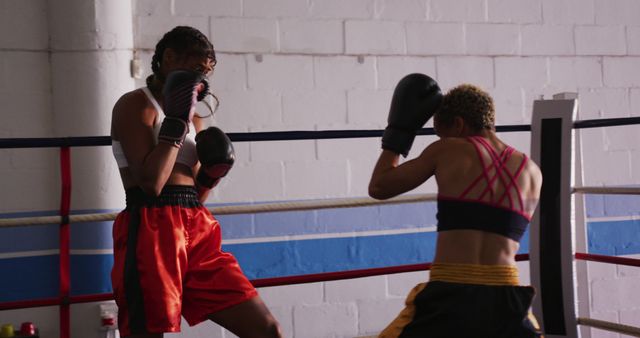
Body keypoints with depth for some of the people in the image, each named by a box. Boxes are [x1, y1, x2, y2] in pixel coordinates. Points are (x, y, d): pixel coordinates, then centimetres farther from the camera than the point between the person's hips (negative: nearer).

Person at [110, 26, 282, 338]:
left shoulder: (194, 122, 20)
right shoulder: (135, 105, -2)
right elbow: (151, 183, -15)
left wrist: (212, 173, 5)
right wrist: (176, 122, -9)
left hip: (197, 232, 7)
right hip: (151, 232, -7)